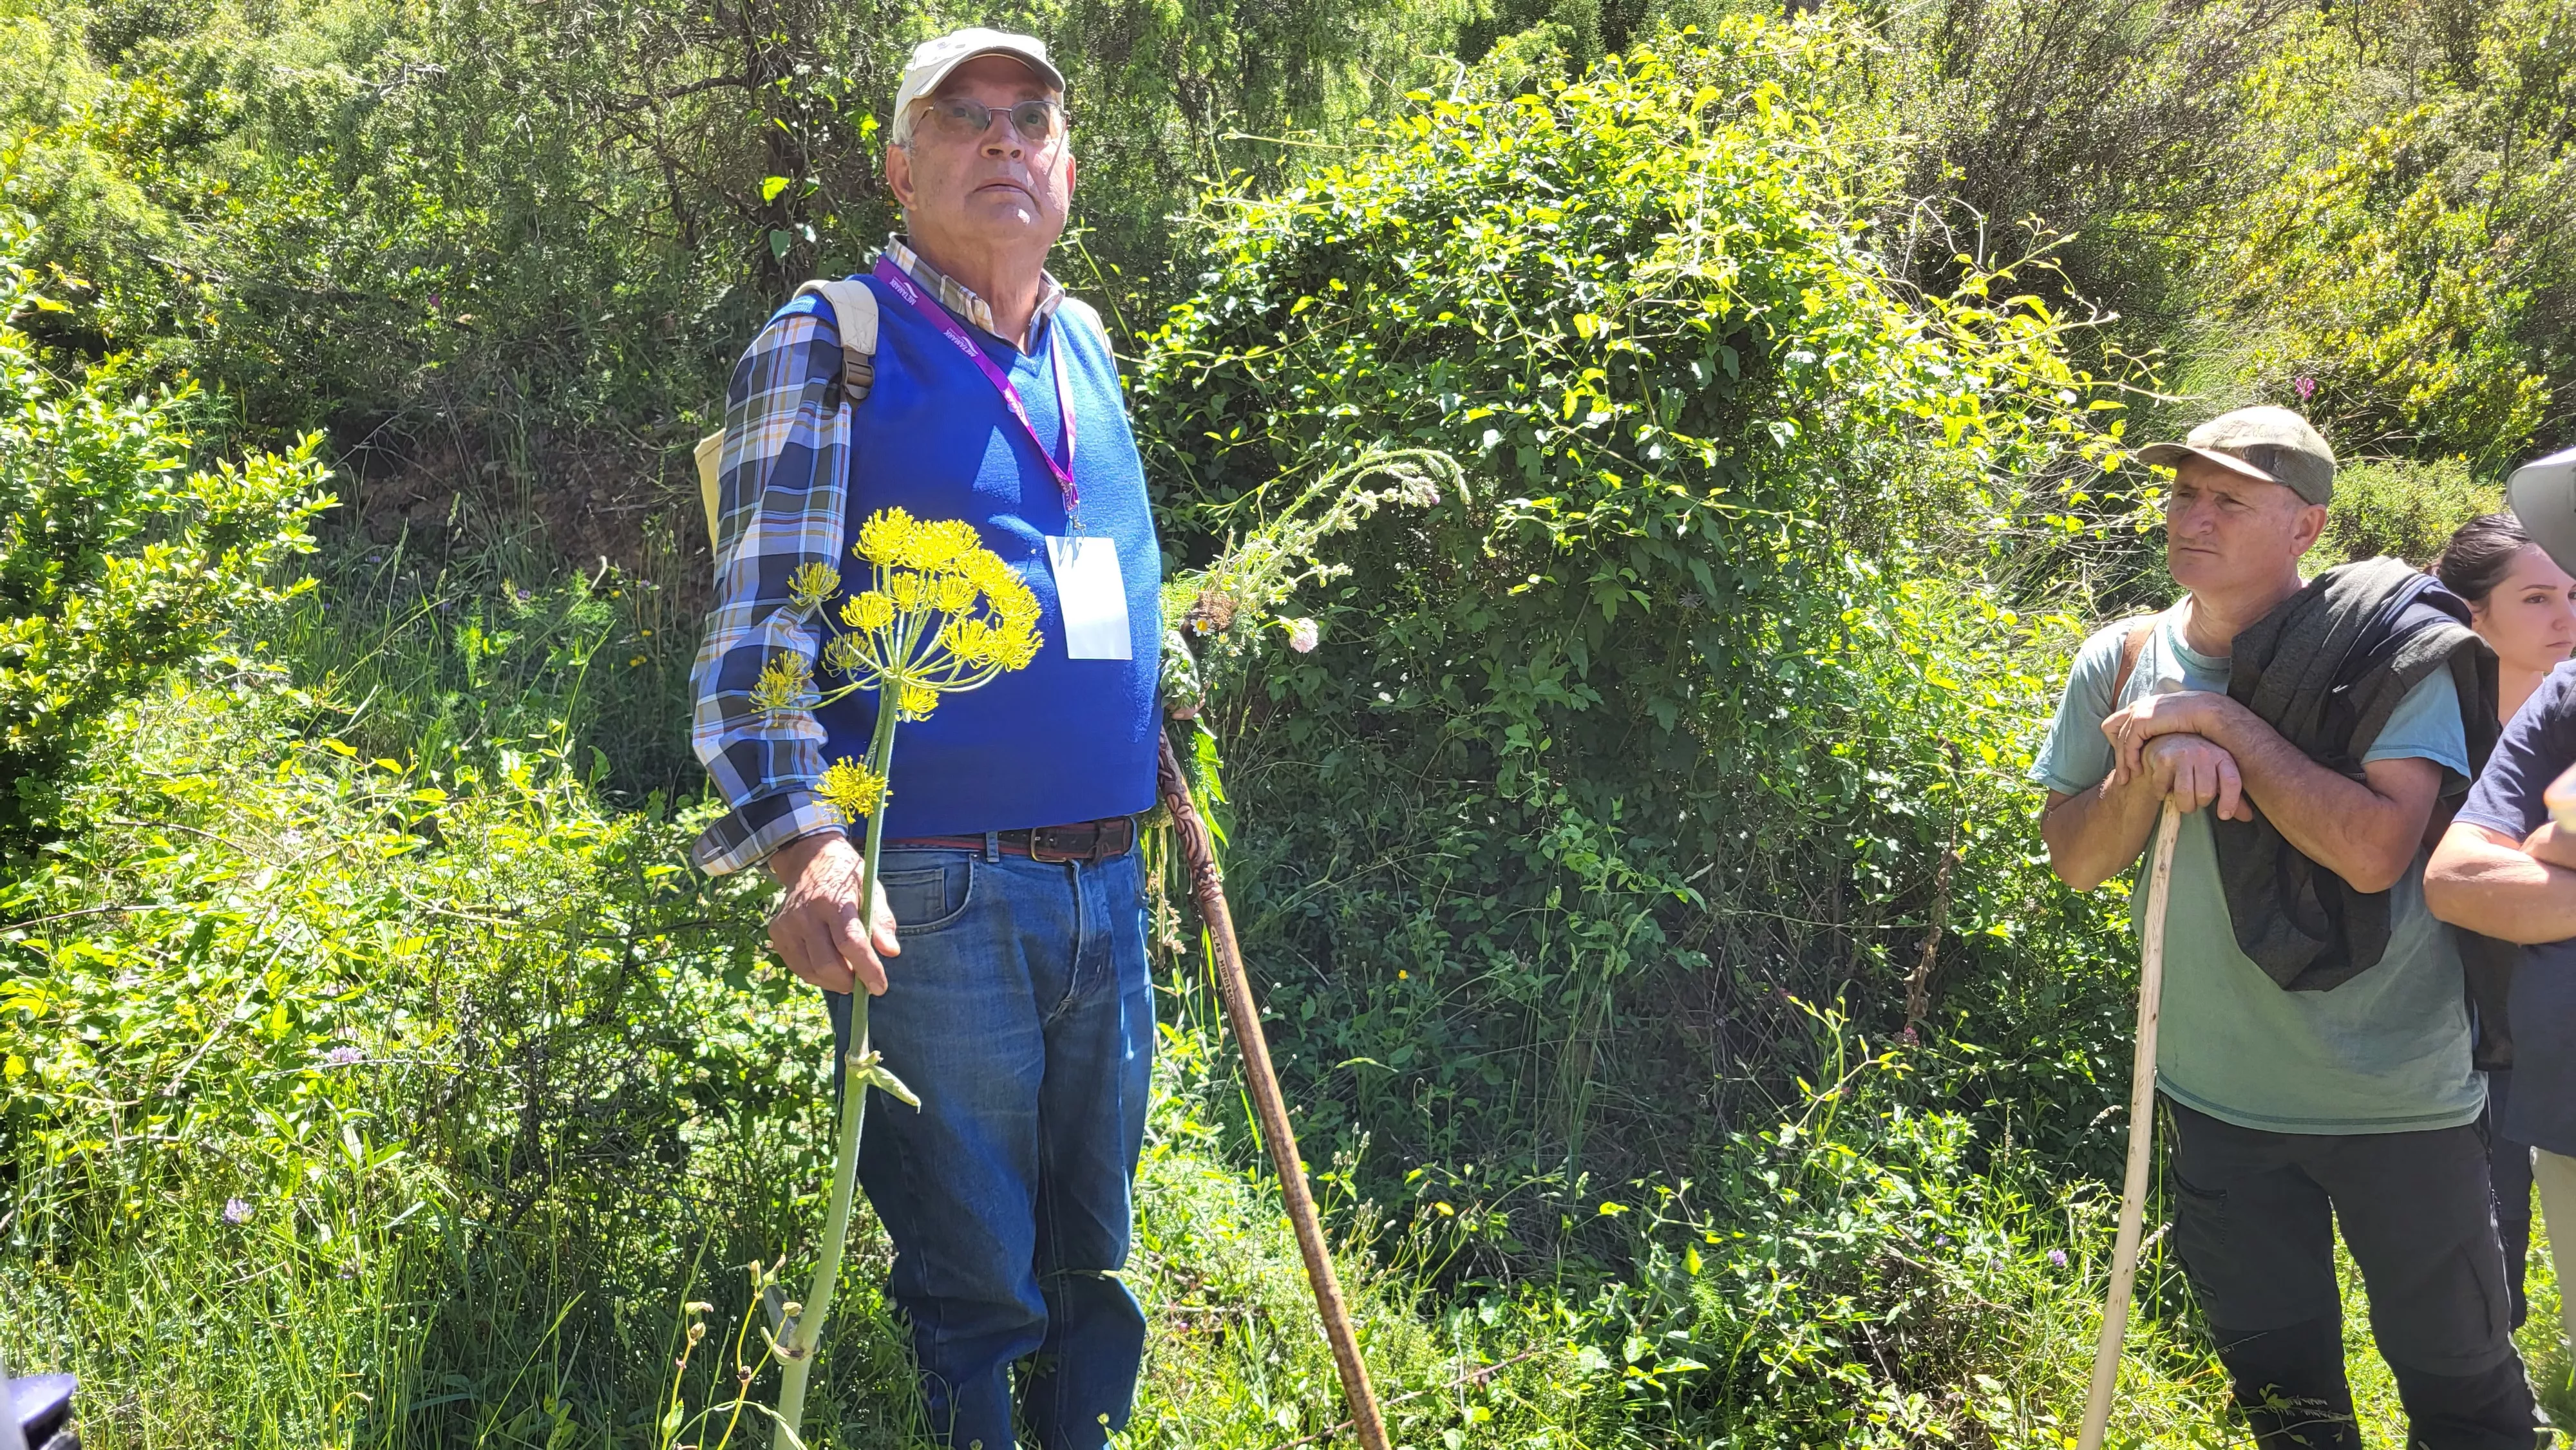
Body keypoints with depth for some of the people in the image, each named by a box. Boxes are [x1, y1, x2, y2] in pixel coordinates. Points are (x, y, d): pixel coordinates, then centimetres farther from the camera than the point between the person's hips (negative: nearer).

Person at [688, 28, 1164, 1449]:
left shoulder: (1088, 345, 15)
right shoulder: (831, 341, -4)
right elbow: (759, 613, -14)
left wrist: (1176, 767, 23)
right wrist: (807, 846, -28)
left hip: (1105, 891, 6)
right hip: (931, 902, -6)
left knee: (1093, 1271, 18)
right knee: (972, 1289, 4)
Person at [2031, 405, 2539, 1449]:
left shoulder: (2392, 655, -15)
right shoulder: (2121, 663, -1)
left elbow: (2375, 850, -27)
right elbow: (2075, 860, -3)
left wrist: (2222, 720, -24)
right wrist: (2155, 761, -20)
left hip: (2397, 1098, -4)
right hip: (2218, 1096, 4)